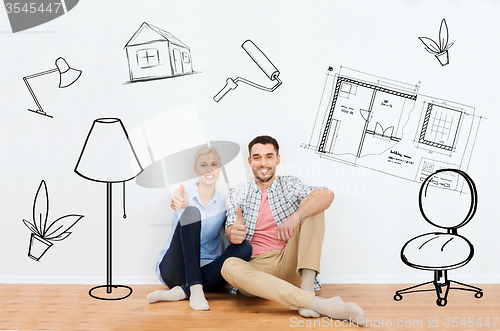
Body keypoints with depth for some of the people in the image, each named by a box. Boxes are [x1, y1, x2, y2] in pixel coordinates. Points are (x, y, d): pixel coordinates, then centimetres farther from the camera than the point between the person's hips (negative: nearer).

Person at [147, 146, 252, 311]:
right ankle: (195, 290, -34)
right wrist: (181, 203, -50)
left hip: (205, 271, 3)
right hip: (173, 269, -2)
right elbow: (185, 202, -24)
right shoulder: (185, 193, 0)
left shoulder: (224, 201, 7)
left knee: (245, 247, -25)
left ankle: (182, 291, -29)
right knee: (191, 212, -25)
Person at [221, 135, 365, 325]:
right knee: (229, 266, -35)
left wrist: (296, 216, -30)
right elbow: (231, 229, -5)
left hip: (289, 265, 1)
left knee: (310, 204, -12)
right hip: (254, 267, 0)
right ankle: (316, 303, -43)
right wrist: (233, 233, -31)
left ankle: (307, 286, -28)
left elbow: (327, 195, -11)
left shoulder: (289, 186, 9)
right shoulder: (237, 194, 11)